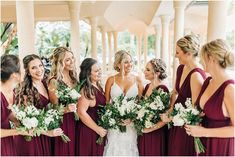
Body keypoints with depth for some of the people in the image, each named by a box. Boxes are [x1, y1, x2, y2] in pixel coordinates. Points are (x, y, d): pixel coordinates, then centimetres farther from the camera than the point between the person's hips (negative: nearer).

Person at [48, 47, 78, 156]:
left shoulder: (74, 77, 7)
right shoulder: (54, 81, -12)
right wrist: (66, 109, -25)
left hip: (75, 121, 6)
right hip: (62, 122, -6)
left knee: (75, 150, 12)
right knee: (65, 151, 3)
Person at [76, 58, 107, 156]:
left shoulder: (98, 86, 6)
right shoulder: (87, 90, -20)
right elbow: (81, 112, -25)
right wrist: (97, 129, -16)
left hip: (99, 130, 8)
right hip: (89, 132, -8)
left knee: (98, 152, 18)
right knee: (91, 153, 6)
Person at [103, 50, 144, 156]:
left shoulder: (137, 80, 3)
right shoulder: (111, 80, 2)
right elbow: (106, 102, 5)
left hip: (132, 123, 1)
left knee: (130, 148, 6)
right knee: (115, 148, 4)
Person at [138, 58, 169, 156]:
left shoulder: (162, 89, -18)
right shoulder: (147, 86, 4)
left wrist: (151, 128, -14)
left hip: (156, 134, -7)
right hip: (143, 132, 7)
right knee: (143, 153, 18)